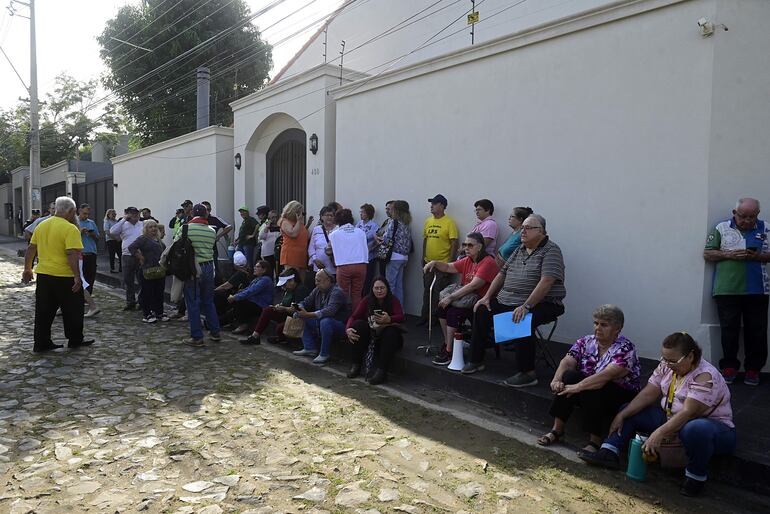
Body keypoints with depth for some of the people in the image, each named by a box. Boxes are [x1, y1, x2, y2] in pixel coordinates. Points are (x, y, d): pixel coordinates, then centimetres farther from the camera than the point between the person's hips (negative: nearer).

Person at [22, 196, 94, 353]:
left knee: (43, 312, 12)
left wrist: (27, 269, 22)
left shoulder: (41, 226, 8)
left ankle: (40, 344, 18)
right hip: (65, 277, -7)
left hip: (43, 275, 7)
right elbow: (72, 254, -23)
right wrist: (77, 276, -21)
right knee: (72, 310, 10)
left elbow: (31, 249, 13)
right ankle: (75, 340, 21)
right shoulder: (70, 229, -15)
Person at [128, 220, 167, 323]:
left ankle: (159, 313, 22)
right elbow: (131, 247, -19)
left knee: (159, 292, 12)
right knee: (147, 292, 0)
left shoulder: (158, 240, 16)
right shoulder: (143, 239, -8)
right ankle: (146, 314, 9)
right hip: (147, 270, -7)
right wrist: (140, 258, -16)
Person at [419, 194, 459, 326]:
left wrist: (450, 261, -14)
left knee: (439, 292, 1)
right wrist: (423, 258, 14)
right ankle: (425, 315, 25)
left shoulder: (449, 222, -11)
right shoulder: (428, 221, 8)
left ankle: (437, 317, 13)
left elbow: (454, 243, -12)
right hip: (428, 263, 6)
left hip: (442, 264, -6)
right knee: (427, 290, 14)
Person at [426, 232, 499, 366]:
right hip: (468, 297, 9)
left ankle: (449, 352, -13)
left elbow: (473, 286, -25)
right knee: (442, 307, -8)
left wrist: (451, 297, -25)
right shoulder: (467, 261, 12)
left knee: (453, 312, -24)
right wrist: (434, 263, -3)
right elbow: (449, 267, 17)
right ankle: (448, 344, 2)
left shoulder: (488, 262, -17)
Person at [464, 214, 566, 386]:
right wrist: (487, 297, 7)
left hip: (541, 304, -8)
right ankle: (476, 361, 9)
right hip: (507, 301, 8)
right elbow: (502, 273, 18)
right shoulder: (520, 250, 15)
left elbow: (546, 282, -22)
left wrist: (526, 306, -28)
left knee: (522, 321, -34)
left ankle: (527, 373, -20)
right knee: (481, 311, 0)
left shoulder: (551, 251, -10)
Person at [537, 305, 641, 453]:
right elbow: (567, 362, -12)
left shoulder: (625, 349, -15)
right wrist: (556, 380, -32)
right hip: (589, 396, 5)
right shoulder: (586, 342, 2)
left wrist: (578, 387, -39)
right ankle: (557, 430, -20)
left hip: (621, 398, -5)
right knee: (569, 375, -23)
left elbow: (606, 375, -31)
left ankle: (595, 441, -22)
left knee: (592, 390, -34)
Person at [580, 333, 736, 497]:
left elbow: (688, 413, -32)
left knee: (694, 429, -42)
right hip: (671, 420, 8)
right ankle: (608, 453, -13)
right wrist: (621, 415, -12)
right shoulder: (667, 366, -2)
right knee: (629, 411, 1)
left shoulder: (706, 376, -24)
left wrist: (659, 433, -40)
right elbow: (648, 394, -4)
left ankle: (696, 476, -18)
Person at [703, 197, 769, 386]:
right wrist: (729, 254, -11)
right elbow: (707, 254, 4)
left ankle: (753, 369, 17)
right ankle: (729, 367, 15)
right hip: (727, 290, -1)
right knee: (729, 330, 4)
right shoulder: (722, 228, 5)